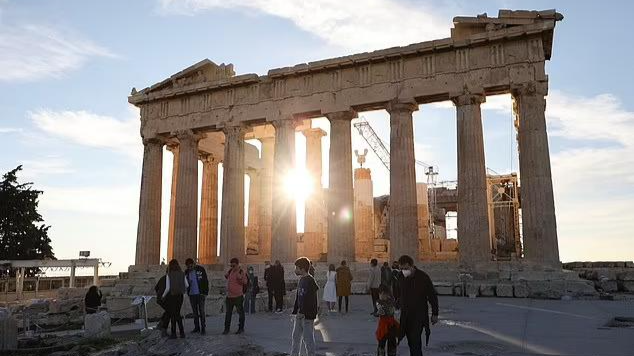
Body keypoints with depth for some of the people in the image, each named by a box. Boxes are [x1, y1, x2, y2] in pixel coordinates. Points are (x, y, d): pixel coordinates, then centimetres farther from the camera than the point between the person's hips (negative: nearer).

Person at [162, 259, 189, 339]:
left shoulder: (169, 275, -11)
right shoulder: (182, 274, -1)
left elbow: (167, 288, -12)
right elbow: (187, 285, 1)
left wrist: (163, 296, 4)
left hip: (171, 296, -3)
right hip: (179, 296, 4)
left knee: (172, 315, 9)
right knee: (177, 314, 17)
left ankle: (173, 333, 12)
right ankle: (182, 332, 10)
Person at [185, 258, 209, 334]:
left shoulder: (201, 269, -5)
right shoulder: (187, 272, 6)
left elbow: (206, 281, -4)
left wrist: (205, 292, -9)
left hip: (200, 294, -4)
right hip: (191, 294, 4)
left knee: (201, 311, -5)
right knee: (194, 312, 9)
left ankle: (203, 328, -1)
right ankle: (196, 327, 17)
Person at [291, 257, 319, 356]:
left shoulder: (310, 281, -17)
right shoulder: (301, 280, 12)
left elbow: (309, 299, -23)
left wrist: (302, 312, -23)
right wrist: (295, 311, 17)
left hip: (307, 315, -9)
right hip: (300, 314, 9)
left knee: (308, 338, 1)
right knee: (296, 336, 16)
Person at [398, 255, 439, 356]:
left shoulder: (423, 277, -11)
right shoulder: (401, 277, 1)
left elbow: (433, 296, -4)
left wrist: (435, 314, -2)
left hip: (419, 315, -5)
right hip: (405, 315, 5)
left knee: (415, 340, -14)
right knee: (411, 342, 10)